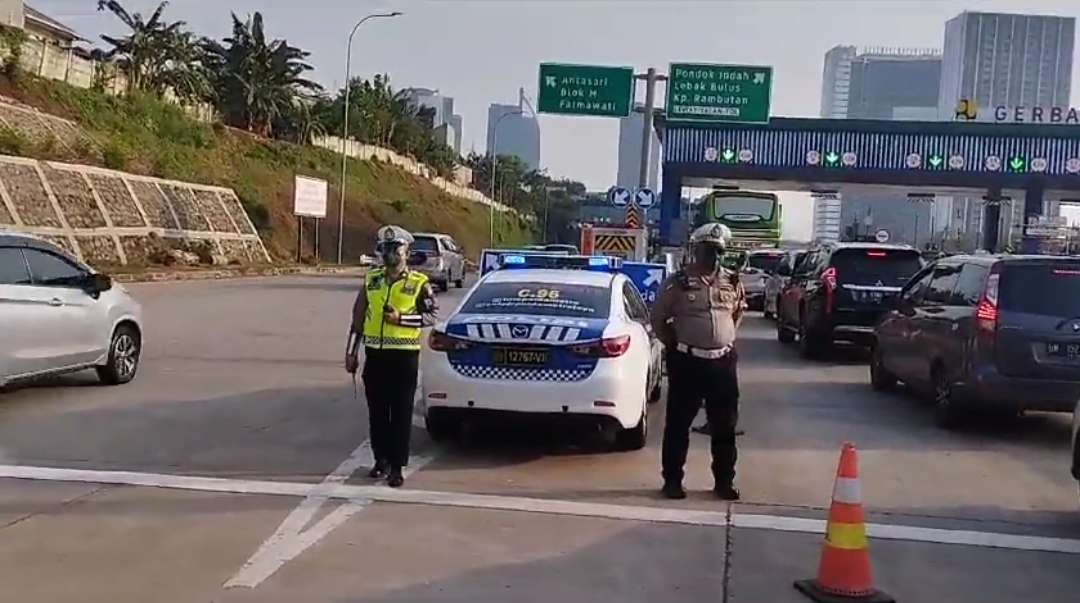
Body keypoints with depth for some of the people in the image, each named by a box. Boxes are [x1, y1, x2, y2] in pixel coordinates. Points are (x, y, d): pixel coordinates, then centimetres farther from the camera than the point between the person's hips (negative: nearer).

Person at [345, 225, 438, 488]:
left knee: (401, 413, -1)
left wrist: (401, 318, -17)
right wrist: (351, 352, 11)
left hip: (404, 355, -4)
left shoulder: (419, 283, -3)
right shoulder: (371, 279, 9)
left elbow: (432, 315, -4)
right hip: (375, 354, 4)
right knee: (377, 411, 10)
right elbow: (358, 317, 13)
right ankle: (381, 459, 23)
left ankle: (397, 466, 3)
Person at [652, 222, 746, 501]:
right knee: (678, 424, 3)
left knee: (725, 426, 9)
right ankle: (672, 480, 13)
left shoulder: (732, 282, 6)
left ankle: (724, 481, 21)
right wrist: (673, 344, 4)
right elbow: (658, 318, 3)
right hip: (687, 362, -4)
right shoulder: (678, 282, -6)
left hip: (723, 362, 4)